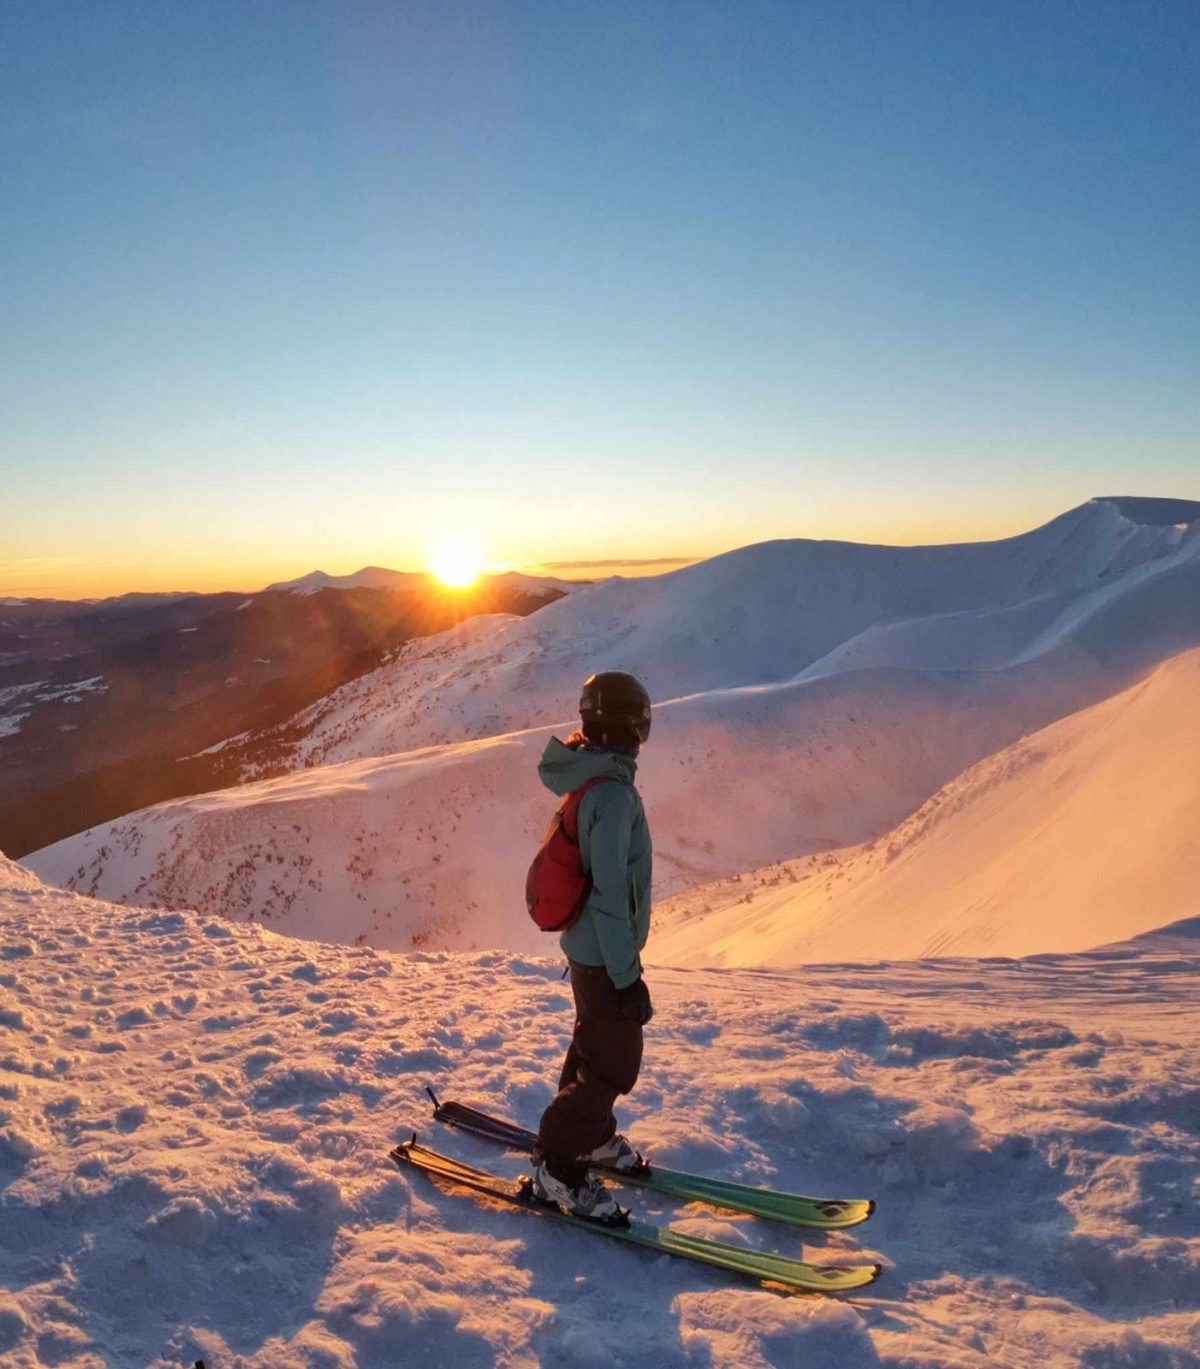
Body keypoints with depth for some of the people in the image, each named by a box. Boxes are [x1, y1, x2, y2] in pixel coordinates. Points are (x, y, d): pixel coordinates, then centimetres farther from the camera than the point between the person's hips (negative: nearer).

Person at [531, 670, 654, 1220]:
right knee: (614, 1064, 3)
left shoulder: (590, 780, 3)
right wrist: (625, 974, -22)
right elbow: (609, 892, -28)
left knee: (595, 1045, 25)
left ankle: (591, 1133, 43)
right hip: (604, 954, -10)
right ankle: (557, 1166, 15)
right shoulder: (613, 793, -27)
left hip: (586, 947, 10)